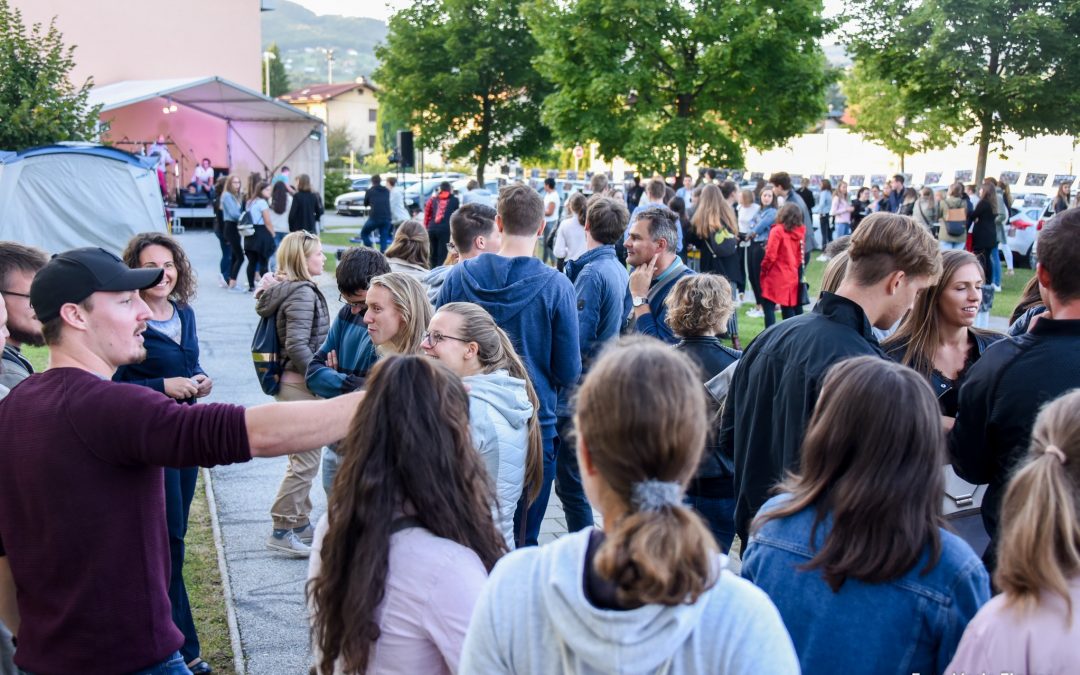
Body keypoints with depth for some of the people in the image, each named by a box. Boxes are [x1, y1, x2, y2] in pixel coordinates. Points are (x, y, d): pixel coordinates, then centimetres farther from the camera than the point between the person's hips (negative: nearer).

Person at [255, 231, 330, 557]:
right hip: (301, 384, -11)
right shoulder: (303, 293, -17)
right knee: (306, 459, -6)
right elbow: (297, 345, -23)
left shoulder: (284, 290, 13)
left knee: (303, 458, 18)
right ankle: (282, 531, 1)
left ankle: (300, 523, 27)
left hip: (291, 381, 11)